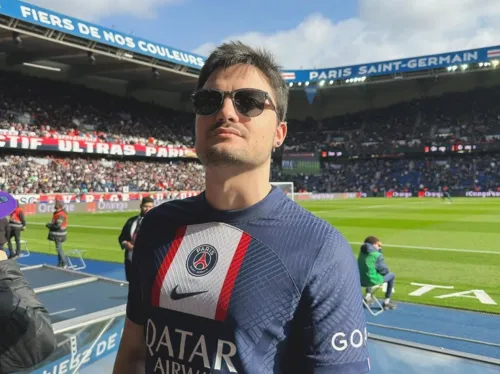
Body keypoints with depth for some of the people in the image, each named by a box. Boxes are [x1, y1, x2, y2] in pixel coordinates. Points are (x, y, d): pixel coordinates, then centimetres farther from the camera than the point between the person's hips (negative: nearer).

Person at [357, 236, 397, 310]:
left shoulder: (362, 253, 7)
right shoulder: (377, 255, -13)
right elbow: (384, 270, -7)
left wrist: (379, 249, 14)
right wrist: (386, 271, 16)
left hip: (361, 280, 7)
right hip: (373, 281, -7)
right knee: (392, 275, 16)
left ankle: (368, 294, 32)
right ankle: (387, 301, 19)